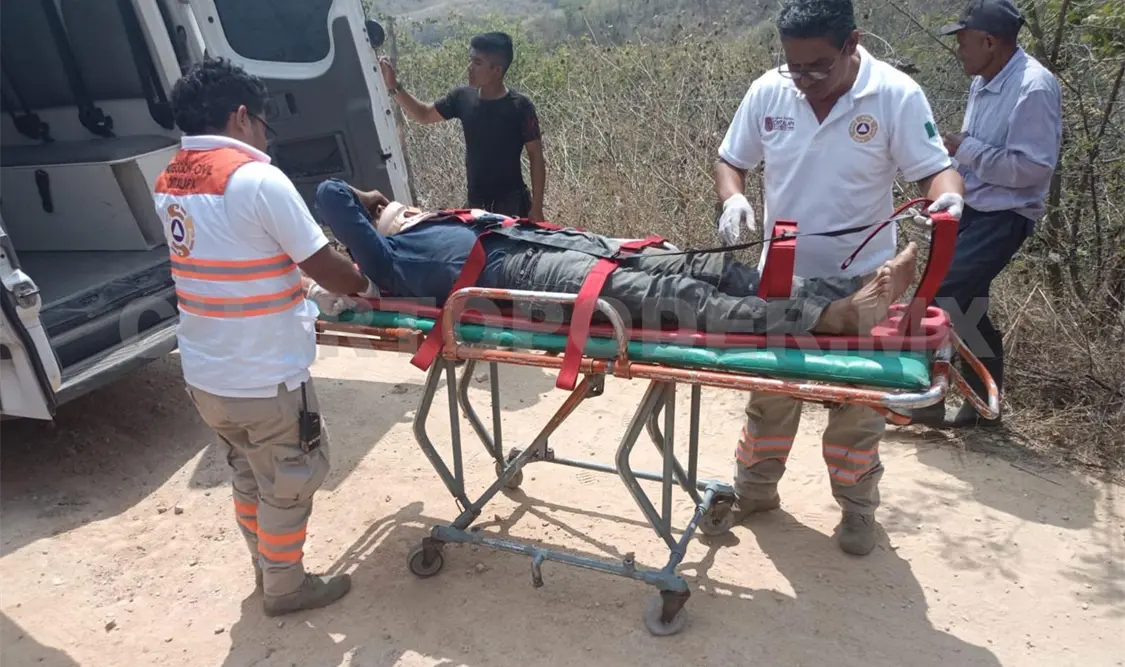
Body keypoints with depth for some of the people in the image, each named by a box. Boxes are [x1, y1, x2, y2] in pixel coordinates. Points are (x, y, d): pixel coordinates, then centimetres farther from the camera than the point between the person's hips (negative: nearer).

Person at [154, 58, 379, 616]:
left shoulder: (169, 182, 6)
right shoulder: (258, 179, -20)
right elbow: (324, 267, -15)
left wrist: (289, 285, 18)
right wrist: (366, 285, 4)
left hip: (203, 375, 8)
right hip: (264, 380, -8)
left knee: (249, 479, 25)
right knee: (287, 487, 13)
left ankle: (267, 572, 43)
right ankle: (286, 587, 31)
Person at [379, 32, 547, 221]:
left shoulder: (520, 106, -12)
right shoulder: (463, 97, 1)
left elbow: (536, 157, -8)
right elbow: (424, 115, 14)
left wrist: (536, 206, -12)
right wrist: (394, 87, -1)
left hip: (512, 203, -5)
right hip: (476, 203, 5)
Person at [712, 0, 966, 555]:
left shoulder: (896, 95, -13)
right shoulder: (768, 91, -6)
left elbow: (934, 168, -10)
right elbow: (731, 160, 5)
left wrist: (947, 197, -33)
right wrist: (732, 198, -17)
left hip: (860, 283, -2)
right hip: (781, 279, 2)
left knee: (857, 405, 11)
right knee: (769, 395, 15)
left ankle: (857, 507, 32)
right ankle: (753, 489, 35)